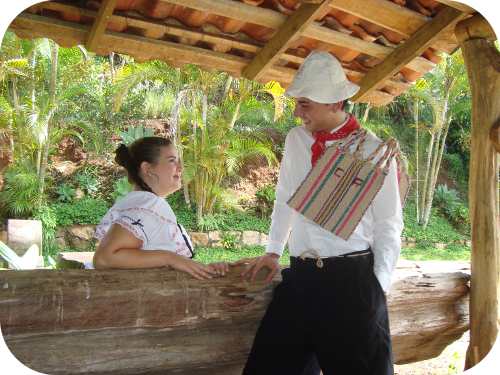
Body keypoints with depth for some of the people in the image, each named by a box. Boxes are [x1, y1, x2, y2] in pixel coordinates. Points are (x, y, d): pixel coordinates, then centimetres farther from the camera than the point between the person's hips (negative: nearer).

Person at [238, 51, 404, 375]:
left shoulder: (374, 150, -6)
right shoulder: (295, 140, 7)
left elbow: (389, 224, -2)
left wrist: (379, 286, -5)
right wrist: (273, 252, 14)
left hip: (353, 277, -4)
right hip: (300, 276, 4)